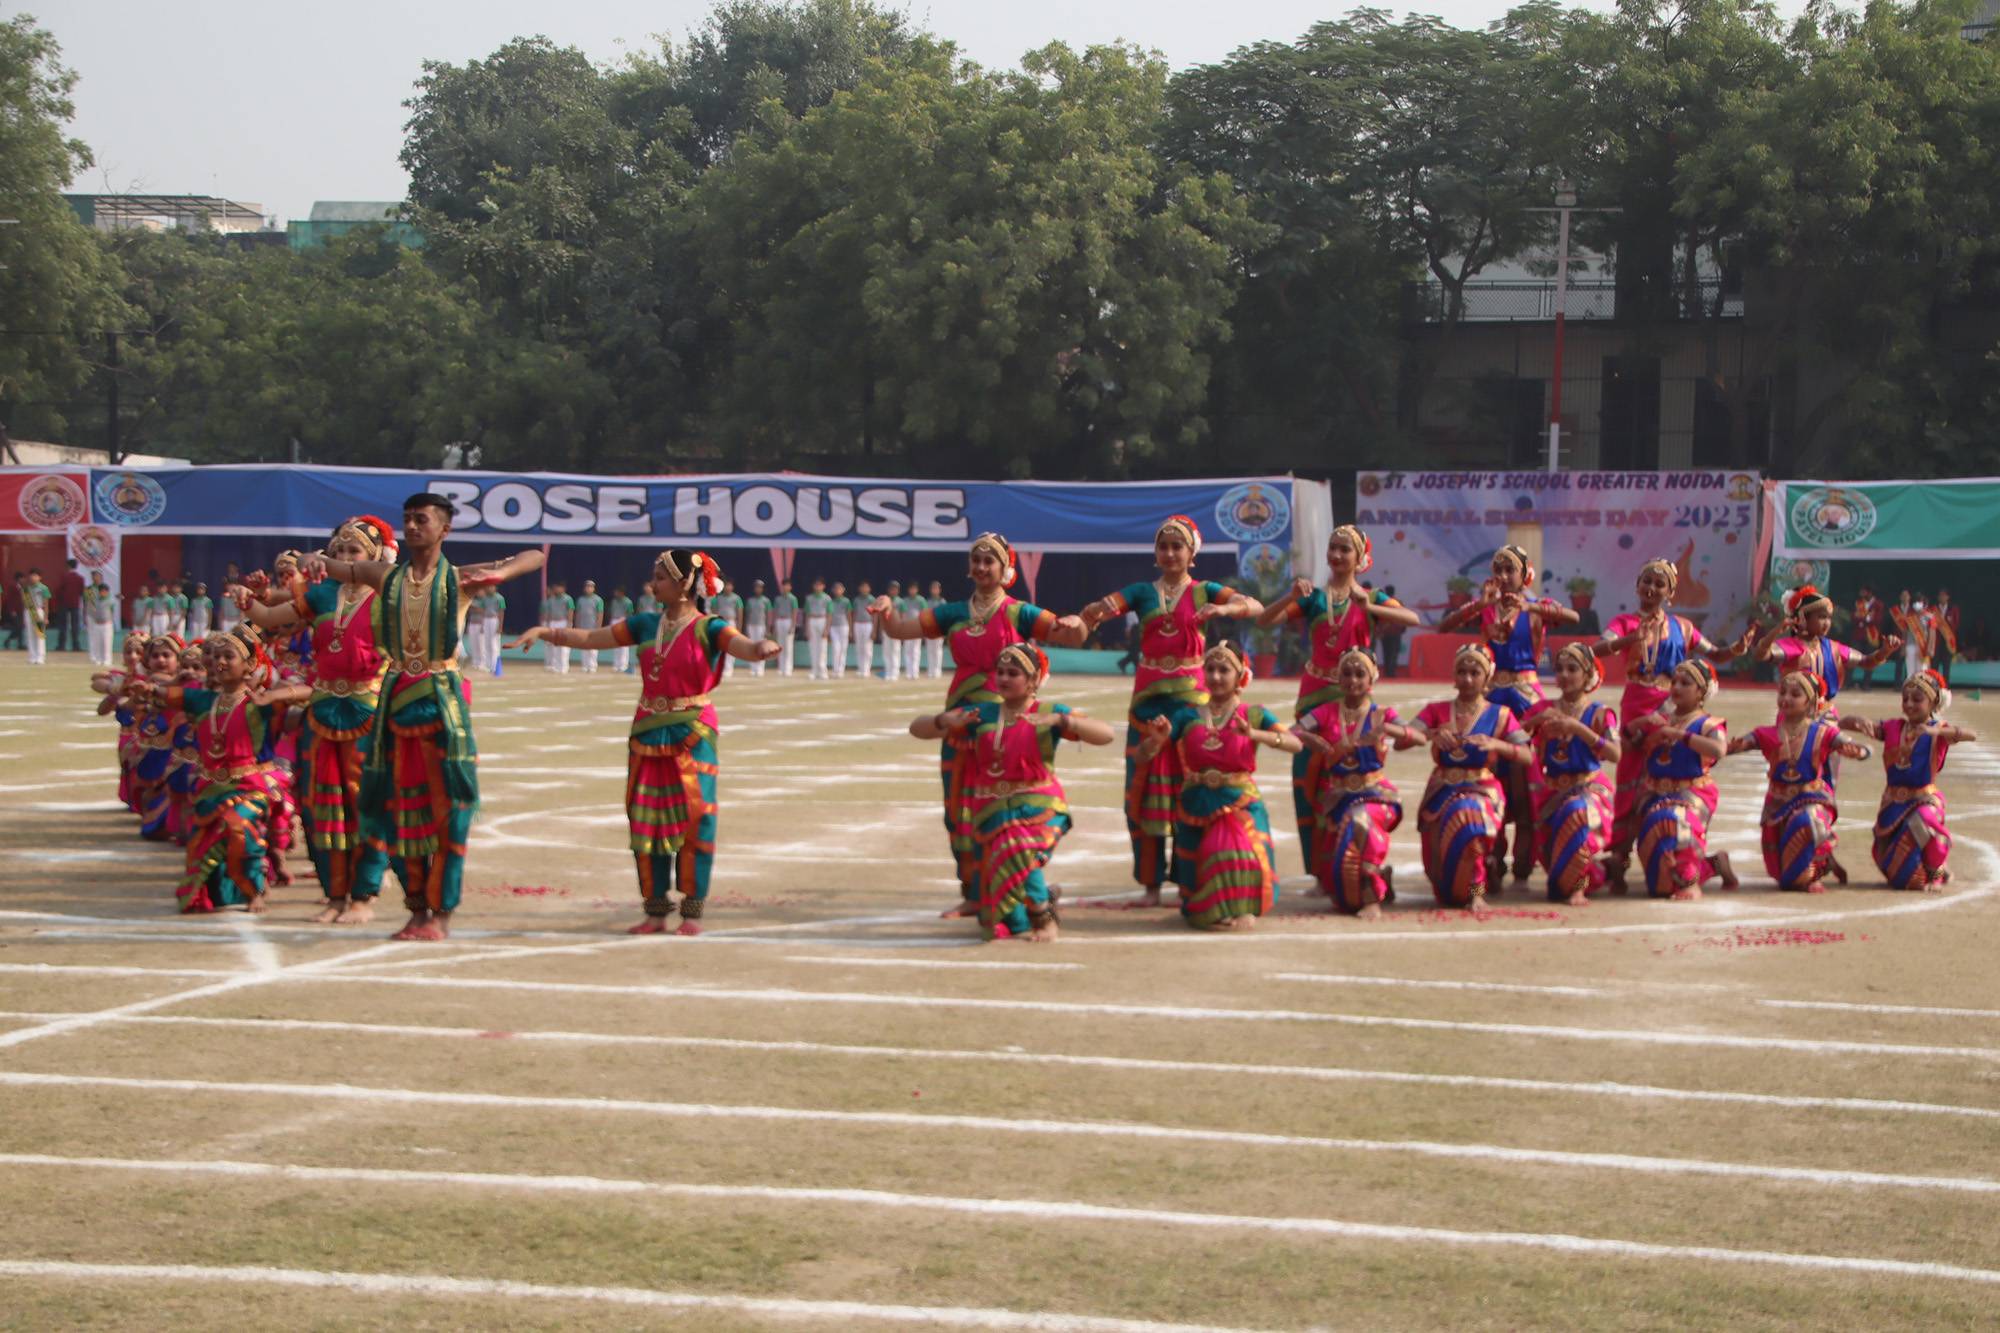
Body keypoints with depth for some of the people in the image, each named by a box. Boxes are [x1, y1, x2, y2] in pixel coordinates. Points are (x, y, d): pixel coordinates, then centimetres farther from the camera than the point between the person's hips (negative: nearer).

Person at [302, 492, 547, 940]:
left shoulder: (459, 579, -1)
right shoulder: (386, 576, 9)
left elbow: (534, 556, -5)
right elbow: (333, 566, 10)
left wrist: (498, 573, -24)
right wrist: (316, 561, -13)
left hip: (442, 699, -3)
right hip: (397, 696, 4)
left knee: (446, 806, -4)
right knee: (401, 806, 7)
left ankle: (441, 912, 2)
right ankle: (417, 908, 17)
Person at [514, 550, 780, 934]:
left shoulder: (708, 628, -6)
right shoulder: (646, 624, 8)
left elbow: (744, 647, -23)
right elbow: (590, 638, 12)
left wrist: (762, 647, -46)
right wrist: (545, 632, 3)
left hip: (692, 734, -5)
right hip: (648, 733, 5)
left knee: (695, 818, -6)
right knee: (646, 820, 5)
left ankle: (692, 911, 2)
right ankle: (656, 910, 12)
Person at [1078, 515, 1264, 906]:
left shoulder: (1203, 592, 6)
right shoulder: (1142, 592, 9)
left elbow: (1255, 606, -9)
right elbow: (1092, 614, -4)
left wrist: (1223, 609, -30)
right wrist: (1098, 609, -28)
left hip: (1190, 696, -1)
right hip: (1148, 697, 1)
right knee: (1145, 786, -1)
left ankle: (1189, 878, 2)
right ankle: (1151, 880, 5)